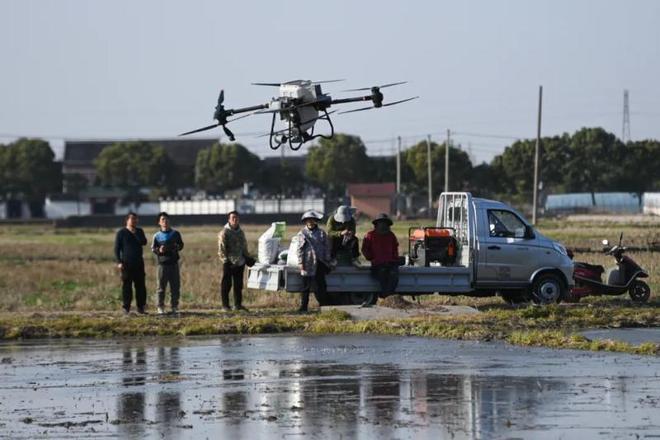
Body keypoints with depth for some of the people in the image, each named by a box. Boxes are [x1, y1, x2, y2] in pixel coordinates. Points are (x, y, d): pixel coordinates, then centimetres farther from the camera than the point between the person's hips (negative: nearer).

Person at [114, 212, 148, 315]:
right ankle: (126, 308, 1)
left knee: (140, 286, 2)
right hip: (126, 264, -4)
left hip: (138, 263, 4)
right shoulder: (121, 233, 1)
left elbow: (144, 242, -4)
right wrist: (119, 262, -11)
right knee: (126, 287, -3)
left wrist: (135, 233, -12)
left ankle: (141, 307, 8)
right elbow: (117, 248, -2)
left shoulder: (139, 232, 12)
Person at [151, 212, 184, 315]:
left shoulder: (175, 233, 9)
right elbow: (153, 248, 5)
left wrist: (176, 247, -9)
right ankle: (161, 307, 5)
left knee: (175, 287, 3)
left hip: (174, 264, 2)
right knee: (161, 287, -1)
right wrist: (159, 250, -17)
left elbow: (181, 245, 14)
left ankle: (174, 307, 12)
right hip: (162, 264, -2)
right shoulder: (157, 236, 5)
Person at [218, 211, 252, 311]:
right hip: (229, 263, -7)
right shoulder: (224, 232, -7)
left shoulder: (240, 232, 15)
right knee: (226, 284, -3)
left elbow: (244, 247, 25)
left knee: (238, 284, 10)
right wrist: (225, 260, -18)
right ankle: (225, 305, 2)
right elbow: (221, 248, -12)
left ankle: (238, 304, 17)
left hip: (240, 262, 7)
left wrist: (248, 257, 17)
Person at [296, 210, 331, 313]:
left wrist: (327, 261, 5)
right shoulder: (302, 234, 3)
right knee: (306, 286, 2)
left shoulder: (321, 233, 7)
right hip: (308, 263, -1)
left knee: (321, 285, 2)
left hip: (319, 263, 1)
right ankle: (303, 307, 7)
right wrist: (300, 262, -6)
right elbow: (300, 249, 1)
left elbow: (326, 247, 9)